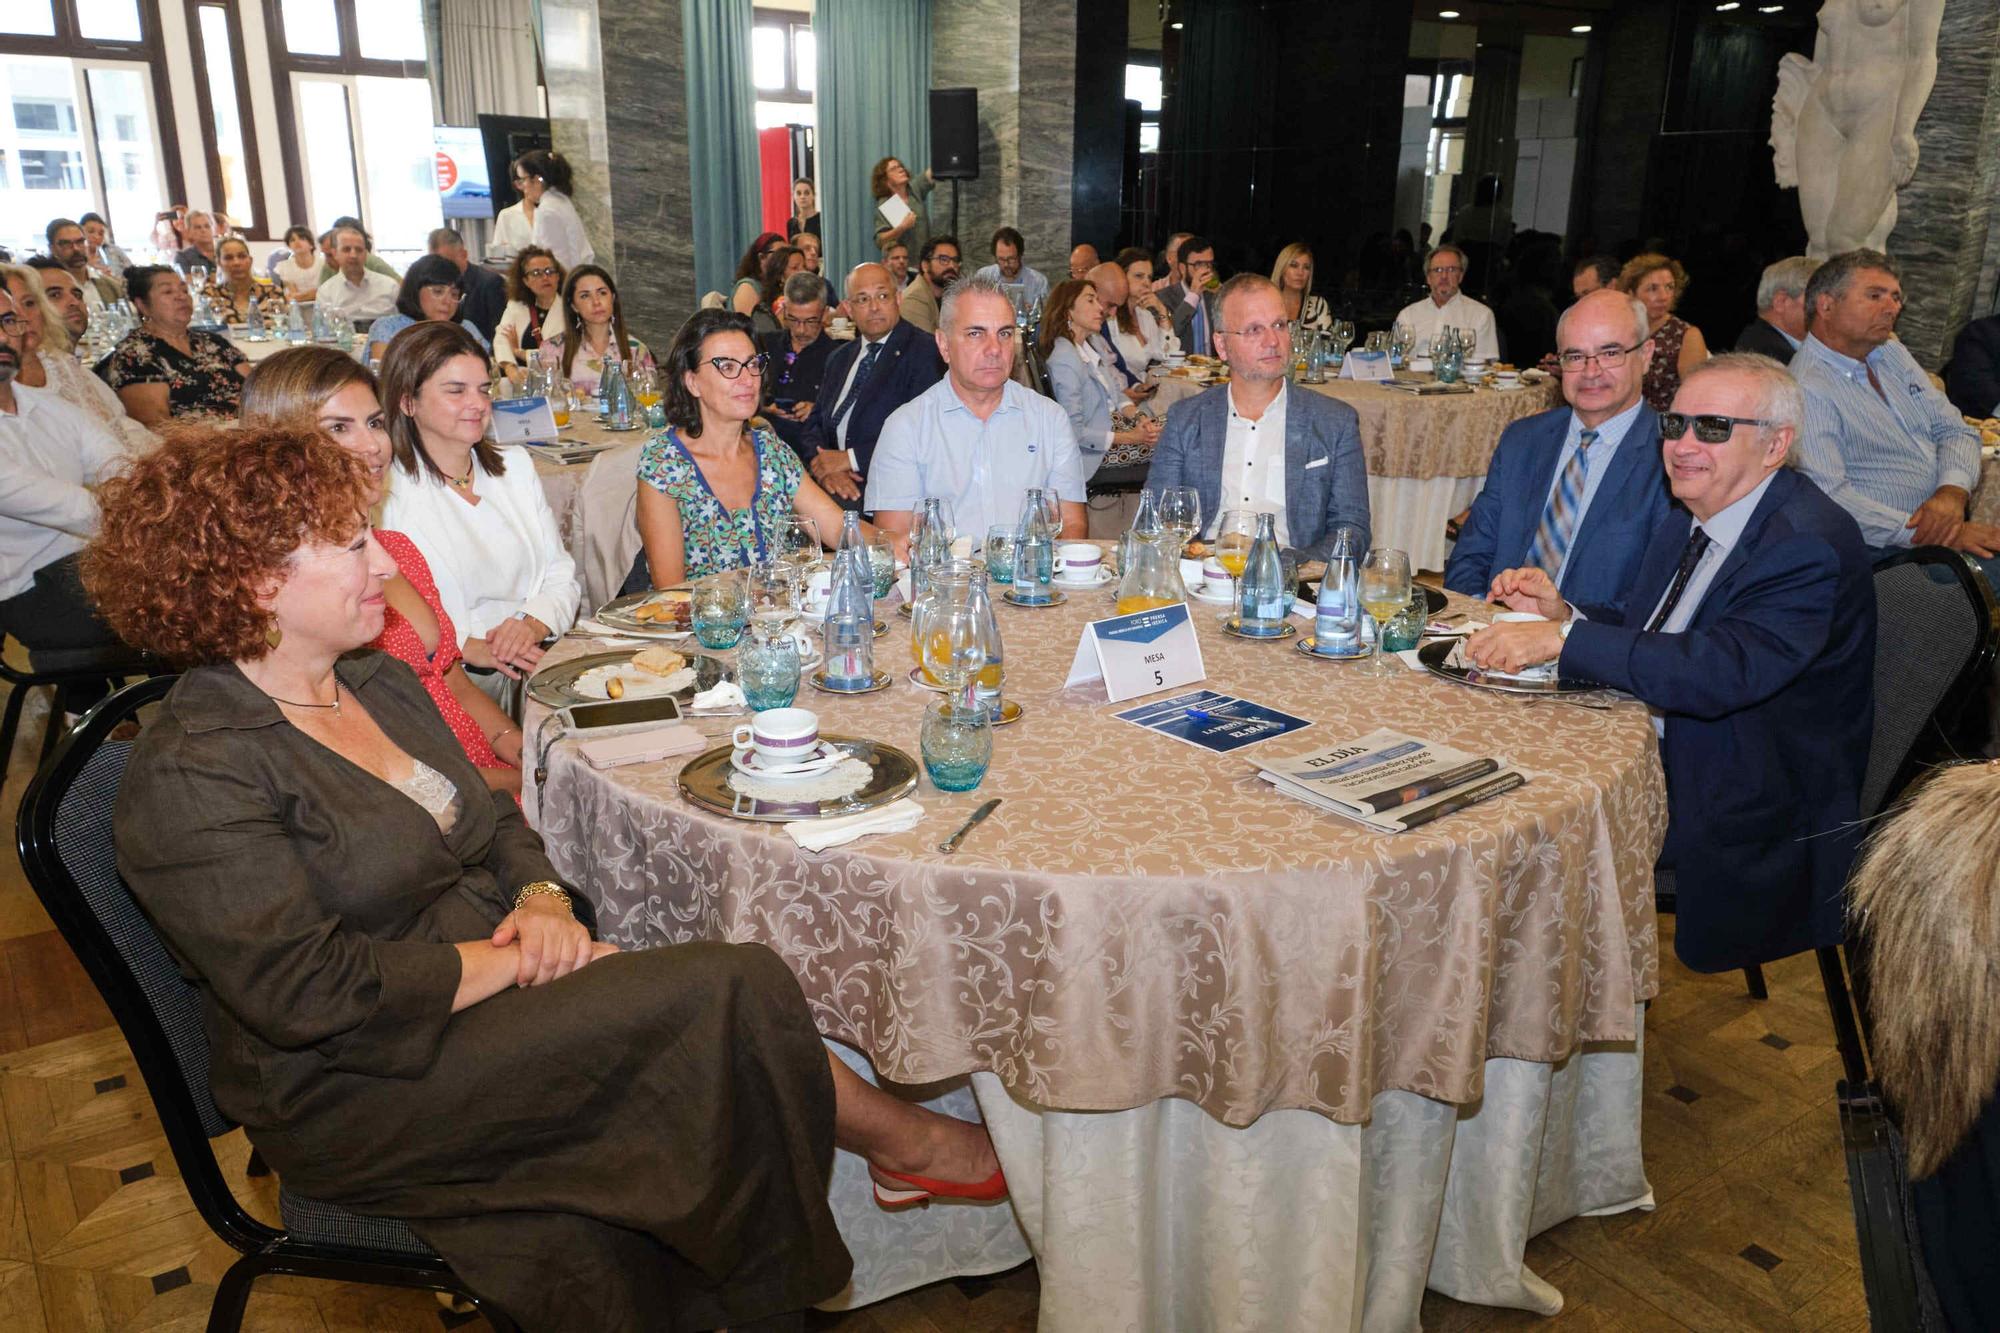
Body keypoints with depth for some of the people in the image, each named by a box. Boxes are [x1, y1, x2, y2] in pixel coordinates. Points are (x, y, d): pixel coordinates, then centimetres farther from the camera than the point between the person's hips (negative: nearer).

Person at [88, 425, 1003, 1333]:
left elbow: (496, 822, 15)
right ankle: (904, 1140, 3)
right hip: (359, 1096, -7)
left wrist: (543, 900, -7)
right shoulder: (190, 777, -17)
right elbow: (312, 991, -22)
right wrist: (527, 959, -18)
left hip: (491, 983, 8)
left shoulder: (377, 682, 10)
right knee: (730, 990, -20)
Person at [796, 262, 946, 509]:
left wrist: (851, 458, -12)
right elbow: (815, 422, 18)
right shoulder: (838, 358, 23)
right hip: (836, 484, 5)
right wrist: (823, 466, -6)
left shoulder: (925, 352, -1)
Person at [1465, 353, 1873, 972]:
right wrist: (1560, 611, -3)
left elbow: (1721, 672, -33)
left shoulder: (1810, 545, -20)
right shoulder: (1689, 525, 9)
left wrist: (1561, 638, -31)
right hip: (1660, 771, 8)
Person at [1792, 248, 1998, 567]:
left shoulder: (1892, 354, 16)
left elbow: (1955, 430, 15)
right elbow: (1827, 497, -23)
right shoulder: (1809, 388, -14)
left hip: (1951, 519, 9)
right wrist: (1921, 533, -23)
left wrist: (1952, 492, -7)